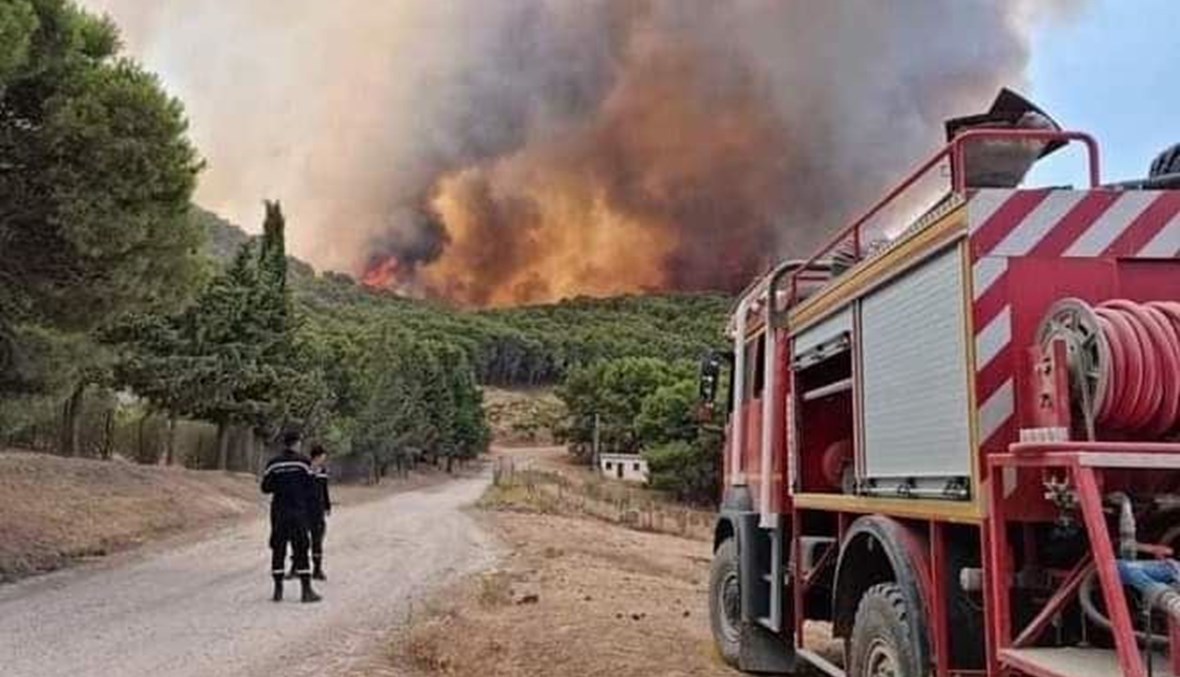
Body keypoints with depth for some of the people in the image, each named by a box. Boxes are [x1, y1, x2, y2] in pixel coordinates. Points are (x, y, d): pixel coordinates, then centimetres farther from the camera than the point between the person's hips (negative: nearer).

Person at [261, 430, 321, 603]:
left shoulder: (273, 464, 2)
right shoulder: (303, 462, -7)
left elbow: (265, 488, 5)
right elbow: (311, 488, -6)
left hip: (278, 511, 3)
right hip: (298, 511, -3)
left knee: (278, 550, 10)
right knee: (301, 550, 1)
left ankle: (278, 591, 12)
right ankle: (306, 590, 0)